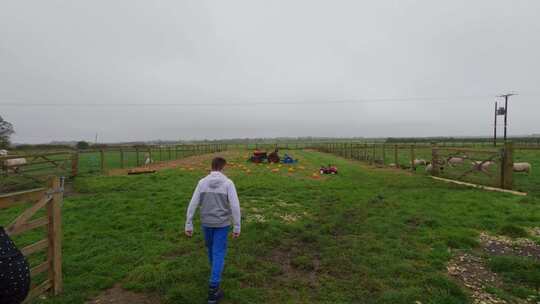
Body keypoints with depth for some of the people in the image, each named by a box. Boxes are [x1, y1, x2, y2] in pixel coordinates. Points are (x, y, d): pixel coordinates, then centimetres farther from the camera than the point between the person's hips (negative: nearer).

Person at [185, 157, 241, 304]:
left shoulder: (202, 182, -7)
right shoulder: (228, 183, -16)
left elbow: (193, 204, -8)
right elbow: (235, 206, -20)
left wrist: (188, 226, -2)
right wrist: (237, 227, -13)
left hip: (206, 222, 3)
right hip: (222, 223, -3)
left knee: (211, 246, 27)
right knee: (218, 254, 4)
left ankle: (216, 270, 50)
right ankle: (213, 289, 3)